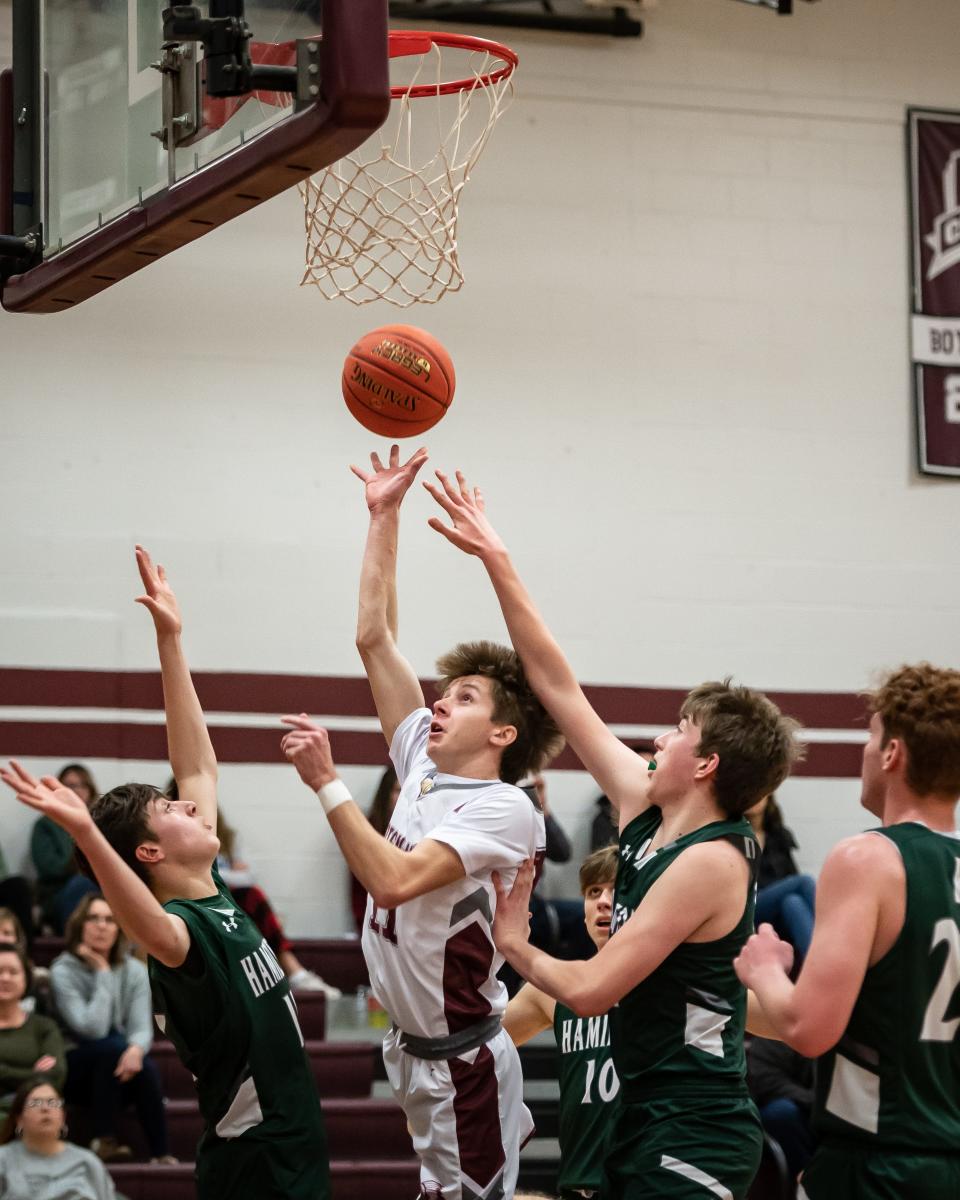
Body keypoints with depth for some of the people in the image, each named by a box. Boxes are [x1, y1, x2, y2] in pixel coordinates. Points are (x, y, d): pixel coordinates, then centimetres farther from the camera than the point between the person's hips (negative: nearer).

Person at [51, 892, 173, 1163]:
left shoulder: (134, 970, 1)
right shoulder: (63, 972, -11)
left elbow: (142, 1027, -10)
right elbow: (93, 1029, -22)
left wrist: (137, 1048, -33)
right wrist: (103, 974, -18)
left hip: (115, 1072, 3)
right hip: (76, 1072, -3)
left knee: (145, 1066, -31)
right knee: (113, 1046, -34)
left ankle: (160, 1154, -25)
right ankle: (104, 1141, -28)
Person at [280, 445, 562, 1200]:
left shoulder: (504, 808, -16)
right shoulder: (425, 765, 6)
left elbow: (395, 879, -29)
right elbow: (374, 638, 8)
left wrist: (326, 782, -26)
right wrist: (384, 517, 7)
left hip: (463, 1061, -8)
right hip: (415, 1050, 8)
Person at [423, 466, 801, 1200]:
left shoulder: (711, 862, -17)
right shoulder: (646, 809, 6)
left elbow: (590, 989, -20)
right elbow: (559, 687, 11)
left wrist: (517, 946, 0)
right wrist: (495, 559, 12)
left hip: (693, 1139, -9)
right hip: (644, 1118, 9)